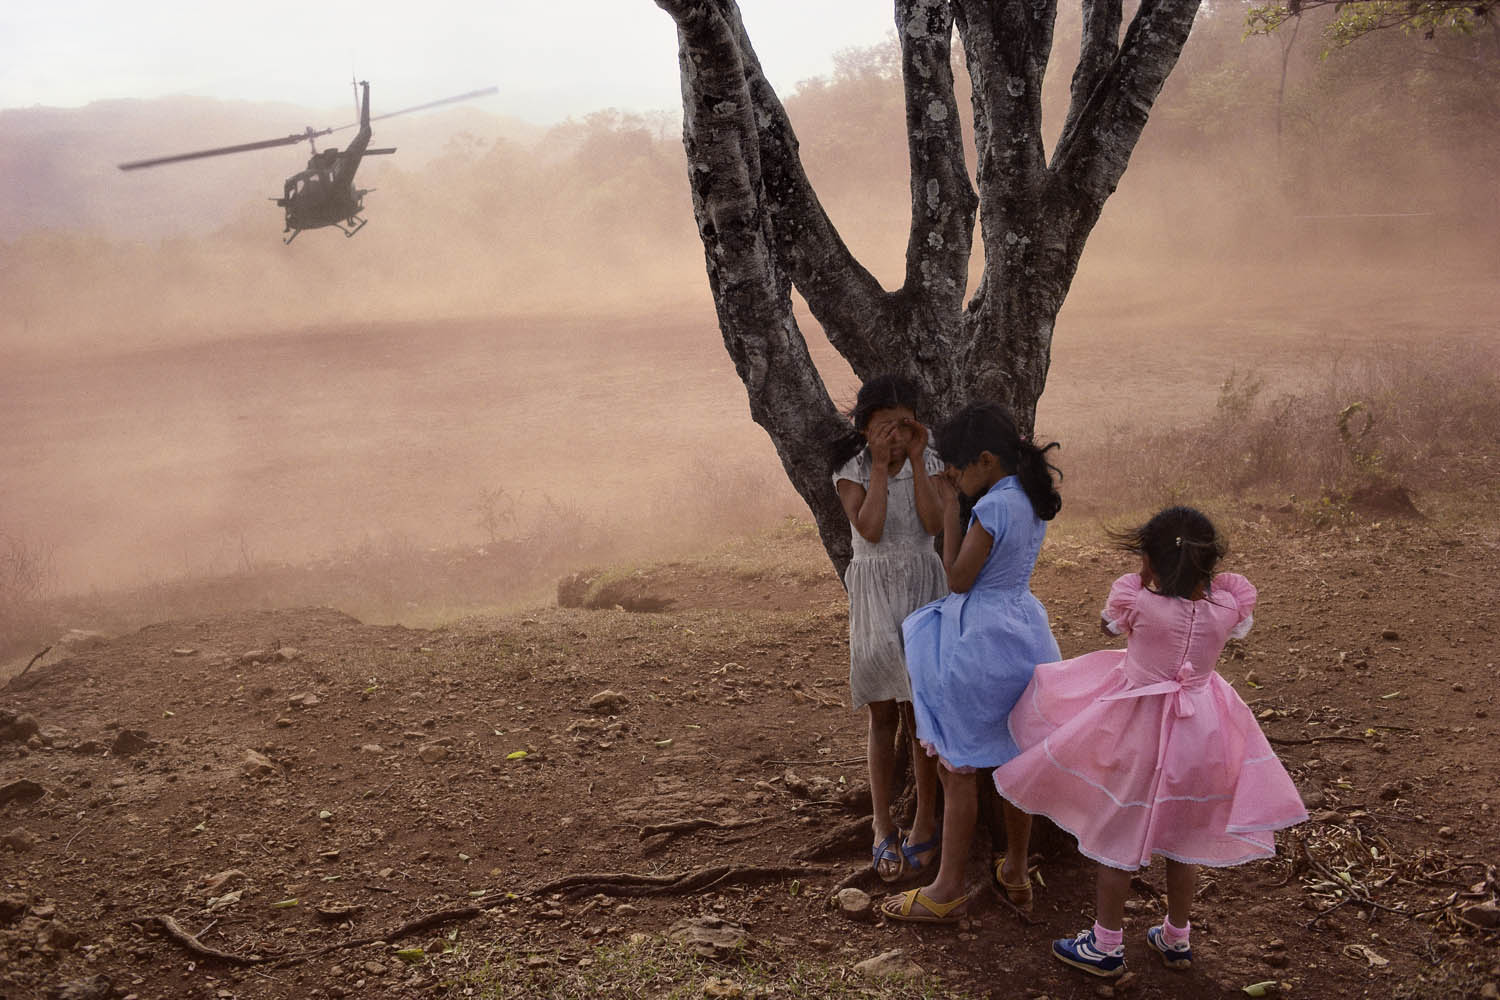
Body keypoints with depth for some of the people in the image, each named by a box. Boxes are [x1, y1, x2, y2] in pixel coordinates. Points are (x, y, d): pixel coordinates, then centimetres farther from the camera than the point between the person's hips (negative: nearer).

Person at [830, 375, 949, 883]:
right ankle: (883, 826, 15)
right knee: (883, 714, 5)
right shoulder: (852, 470, -5)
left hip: (923, 589, 1)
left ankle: (925, 821, 16)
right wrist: (880, 465, -18)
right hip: (875, 593, -1)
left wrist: (917, 461, -14)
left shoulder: (928, 462, 0)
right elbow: (869, 528, -19)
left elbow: (934, 523, -14)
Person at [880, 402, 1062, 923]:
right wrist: (961, 497, 12)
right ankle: (1016, 873, 32)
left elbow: (958, 578, -16)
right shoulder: (1032, 499, 3)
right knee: (1014, 761, 19)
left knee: (959, 768, 4)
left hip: (981, 642, -9)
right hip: (1022, 633, 9)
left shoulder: (993, 507, -24)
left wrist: (950, 510, -11)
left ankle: (948, 890, 14)